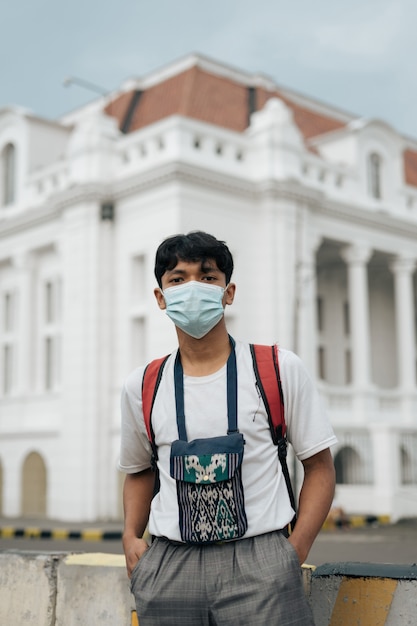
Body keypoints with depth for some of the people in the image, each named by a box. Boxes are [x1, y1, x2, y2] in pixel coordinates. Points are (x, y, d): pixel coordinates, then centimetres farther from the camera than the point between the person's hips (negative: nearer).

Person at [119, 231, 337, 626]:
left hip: (260, 563, -2)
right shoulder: (141, 387, 6)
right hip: (169, 566, 3)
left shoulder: (280, 370, -1)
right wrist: (131, 537, 3)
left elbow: (319, 466, 3)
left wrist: (295, 552, -7)